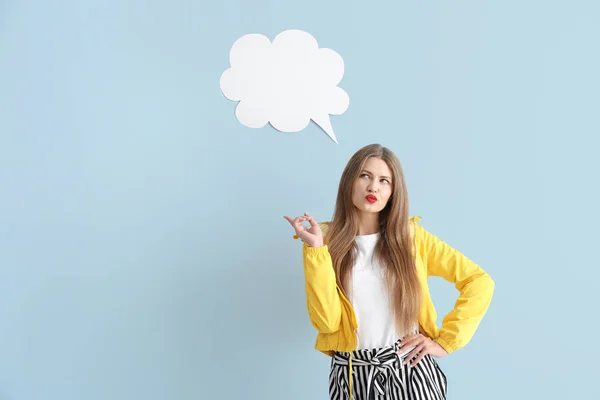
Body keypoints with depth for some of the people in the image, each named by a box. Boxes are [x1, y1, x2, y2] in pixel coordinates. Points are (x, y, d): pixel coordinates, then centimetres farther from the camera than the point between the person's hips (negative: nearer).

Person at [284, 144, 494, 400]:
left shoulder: (411, 236, -4)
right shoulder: (325, 242, -4)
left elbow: (479, 282, -2)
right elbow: (326, 321, -13)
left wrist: (445, 341, -6)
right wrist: (315, 249, -19)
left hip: (409, 369, 0)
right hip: (351, 376, 0)